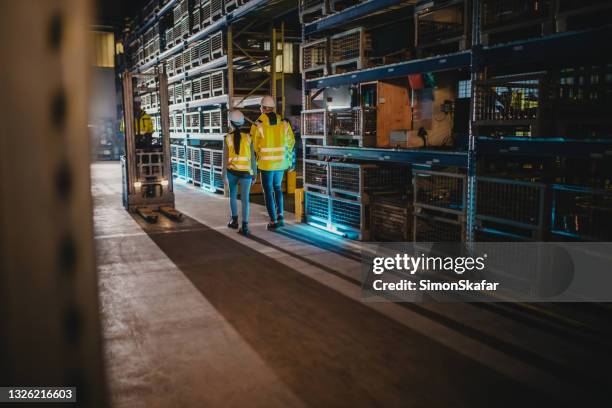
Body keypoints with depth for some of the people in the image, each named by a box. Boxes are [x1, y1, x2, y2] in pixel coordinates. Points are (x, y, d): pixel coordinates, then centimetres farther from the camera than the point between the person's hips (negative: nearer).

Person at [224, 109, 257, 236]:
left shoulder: (228, 138, -4)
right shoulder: (248, 137, -2)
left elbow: (225, 158, -5)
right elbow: (252, 157, -1)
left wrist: (224, 176, -1)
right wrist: (255, 174, 8)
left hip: (232, 171, 0)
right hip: (246, 172, 0)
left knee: (233, 195, 22)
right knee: (245, 198, -2)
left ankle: (234, 220, 30)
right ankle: (244, 226, -10)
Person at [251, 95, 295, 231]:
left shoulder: (258, 125, -11)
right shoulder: (284, 122, 0)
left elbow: (254, 145, -6)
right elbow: (290, 142, 5)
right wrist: (289, 159, 17)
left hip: (266, 163, -4)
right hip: (281, 162, 4)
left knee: (268, 191, 7)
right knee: (277, 187, 24)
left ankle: (274, 222, 7)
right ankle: (280, 215, 15)